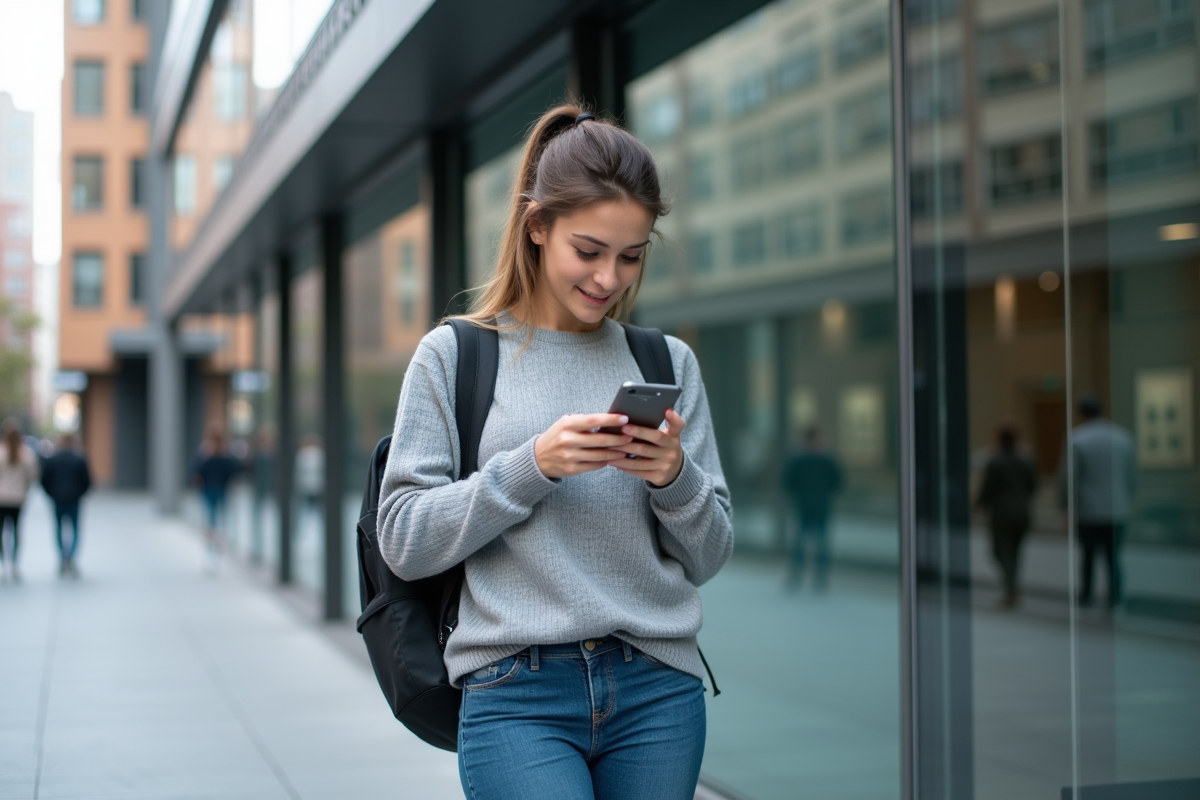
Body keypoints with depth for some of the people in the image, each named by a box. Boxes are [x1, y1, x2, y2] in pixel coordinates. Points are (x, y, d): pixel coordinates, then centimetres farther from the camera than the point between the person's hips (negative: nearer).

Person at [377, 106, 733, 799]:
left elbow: (708, 558, 11)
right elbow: (404, 542, -2)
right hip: (518, 693, -3)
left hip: (658, 689, 3)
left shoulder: (668, 363, 10)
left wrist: (675, 478, -10)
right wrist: (533, 466, -13)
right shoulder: (454, 355, 3)